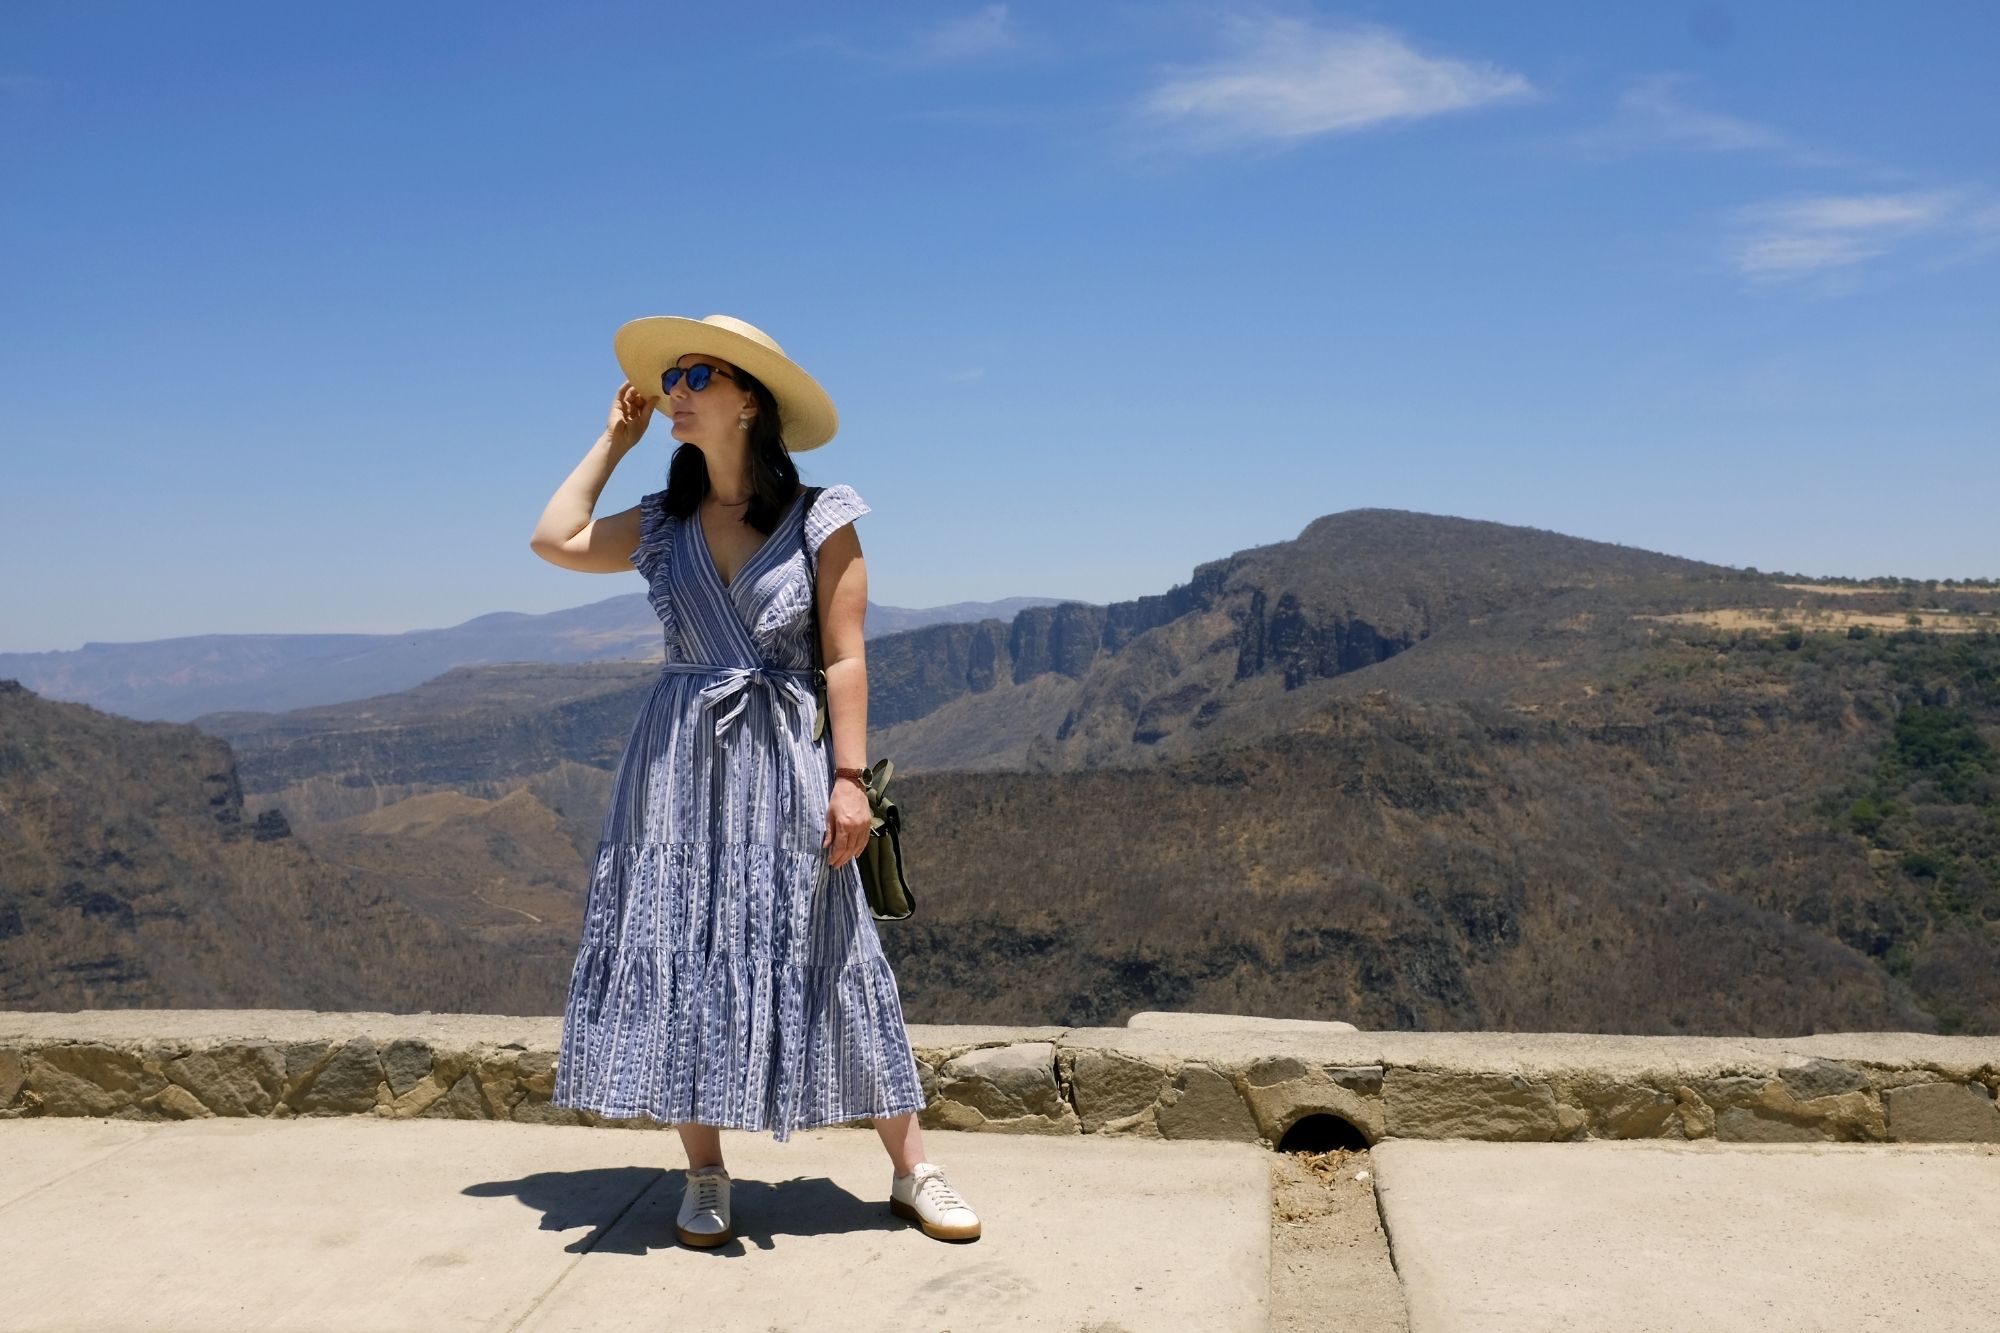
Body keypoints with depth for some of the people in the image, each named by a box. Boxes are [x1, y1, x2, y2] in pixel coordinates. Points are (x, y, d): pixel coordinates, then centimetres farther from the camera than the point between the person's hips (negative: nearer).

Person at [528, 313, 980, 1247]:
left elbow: (845, 658, -6)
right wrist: (615, 438, 9)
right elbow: (555, 541, 0)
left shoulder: (819, 522, -3)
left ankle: (912, 1172, 9)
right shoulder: (664, 526, 10)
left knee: (825, 958, -1)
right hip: (678, 761, 4)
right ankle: (703, 1176, 17)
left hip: (784, 761, -4)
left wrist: (849, 778, -13)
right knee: (678, 958, 4)